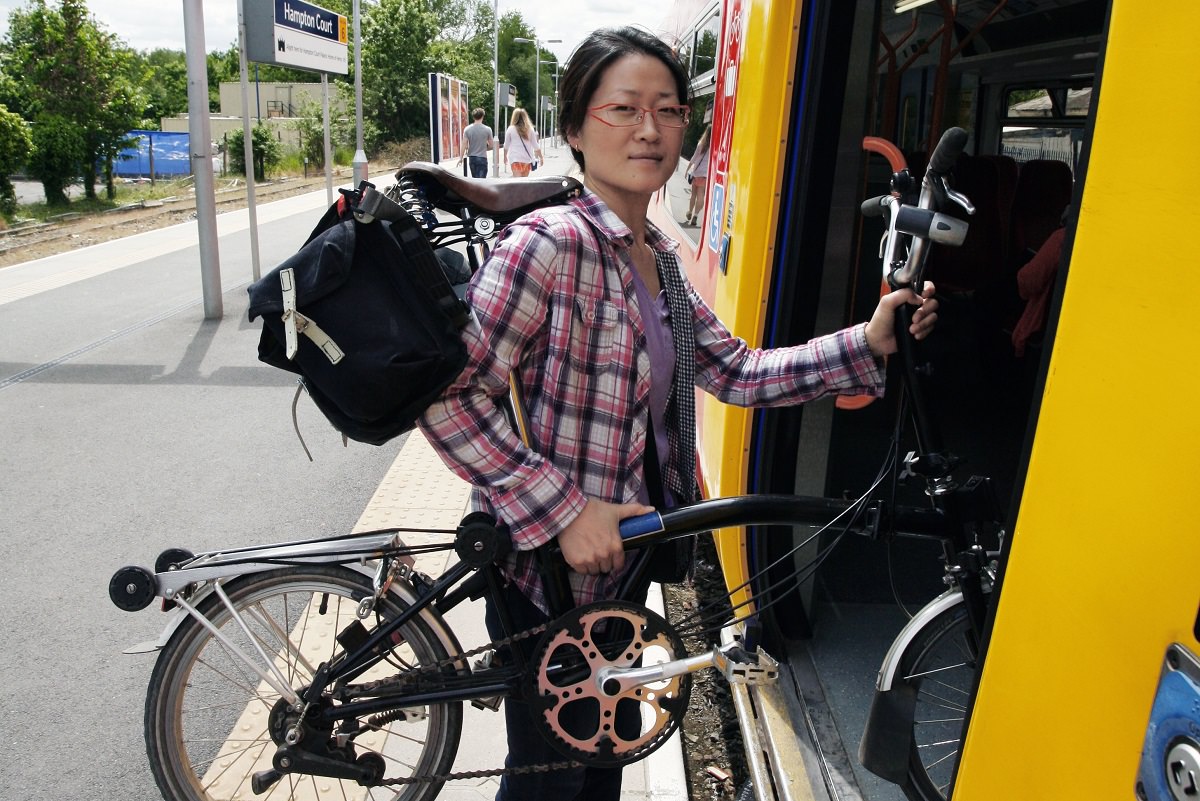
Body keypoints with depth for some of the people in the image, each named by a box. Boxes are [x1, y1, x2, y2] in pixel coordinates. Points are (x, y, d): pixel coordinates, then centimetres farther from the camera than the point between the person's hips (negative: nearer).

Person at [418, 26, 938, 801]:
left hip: (623, 558, 8)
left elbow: (737, 373, 4)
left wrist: (866, 343, -4)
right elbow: (448, 399, -26)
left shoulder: (659, 256, 4)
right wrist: (564, 513, -26)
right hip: (550, 571, -7)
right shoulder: (549, 243, -22)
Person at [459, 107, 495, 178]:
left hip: (471, 158, 3)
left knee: (475, 178, 16)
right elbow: (491, 146, -1)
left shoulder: (467, 129, -2)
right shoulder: (487, 129, -6)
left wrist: (461, 158, 5)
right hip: (482, 158, -3)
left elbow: (464, 145, -4)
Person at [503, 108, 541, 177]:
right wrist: (540, 157, 15)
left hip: (515, 159, -2)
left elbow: (506, 146, 6)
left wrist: (505, 157, 20)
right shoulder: (530, 129, 4)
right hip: (527, 159, 3)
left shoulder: (510, 129, -1)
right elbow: (535, 146, 6)